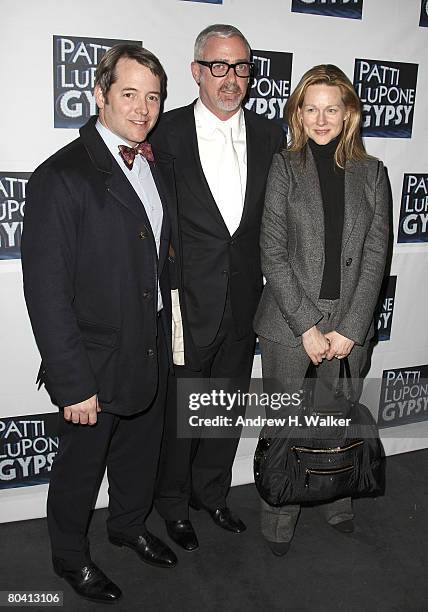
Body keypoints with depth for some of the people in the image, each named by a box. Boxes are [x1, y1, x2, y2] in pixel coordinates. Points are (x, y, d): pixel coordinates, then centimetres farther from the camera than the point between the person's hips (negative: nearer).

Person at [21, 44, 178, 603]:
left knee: (140, 452, 26)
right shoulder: (61, 177, -19)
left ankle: (130, 524, 53)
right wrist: (73, 384, -20)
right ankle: (71, 556, 43)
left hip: (152, 353, 7)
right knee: (80, 465, 16)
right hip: (95, 364, -6)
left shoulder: (160, 167, 4)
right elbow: (46, 291, -21)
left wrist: (167, 335, 8)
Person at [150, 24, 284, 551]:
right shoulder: (165, 133, -9)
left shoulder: (269, 135, 3)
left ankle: (212, 492, 45)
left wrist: (269, 287, 3)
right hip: (185, 306, -4)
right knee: (177, 414, 13)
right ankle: (174, 504, 38)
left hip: (244, 305, 4)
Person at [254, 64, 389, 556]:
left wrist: (349, 329, -9)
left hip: (349, 326, 2)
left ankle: (337, 502, 42)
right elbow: (273, 254, -8)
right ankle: (279, 523, 29)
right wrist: (308, 328, -13)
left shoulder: (371, 173, 4)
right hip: (288, 325, -2)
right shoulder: (284, 168, -2)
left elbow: (375, 256, 0)